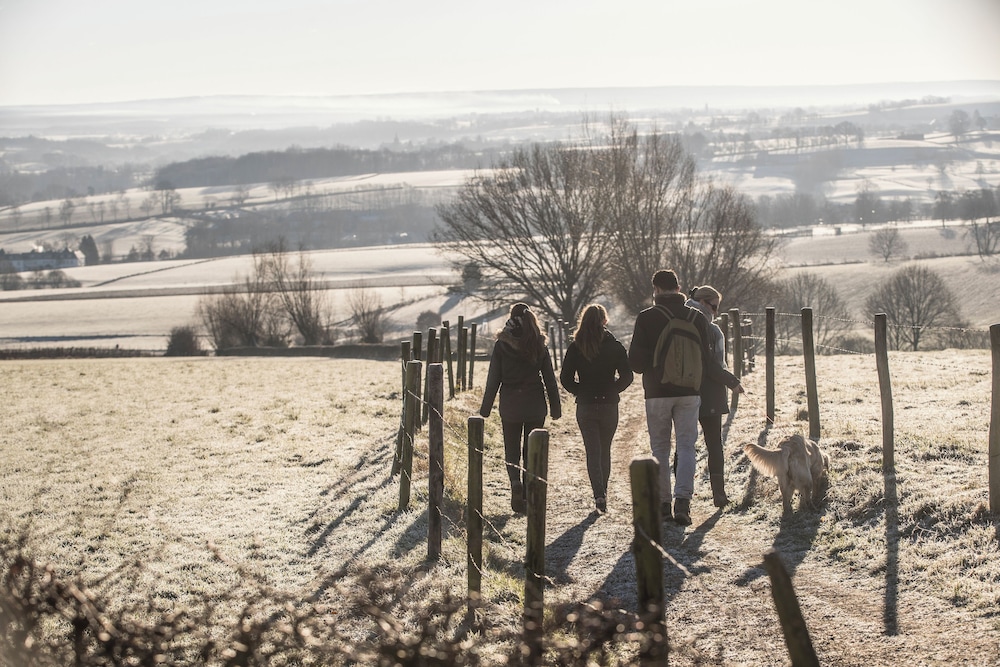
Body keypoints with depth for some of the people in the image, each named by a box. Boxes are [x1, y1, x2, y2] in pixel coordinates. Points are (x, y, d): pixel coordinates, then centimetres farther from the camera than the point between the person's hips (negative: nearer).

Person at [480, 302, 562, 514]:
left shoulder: (502, 345, -7)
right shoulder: (539, 345, -2)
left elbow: (493, 380, -5)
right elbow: (550, 379, 1)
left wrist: (485, 409, 2)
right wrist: (555, 407, 9)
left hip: (510, 405, -1)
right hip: (535, 405, 1)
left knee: (512, 450, 10)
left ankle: (515, 481, -17)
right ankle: (529, 496, 13)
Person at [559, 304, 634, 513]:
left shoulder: (575, 347, -4)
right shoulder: (615, 346, -4)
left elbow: (565, 378, -6)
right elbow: (627, 376, -6)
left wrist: (580, 392, 9)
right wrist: (613, 390, 9)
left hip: (585, 406, -1)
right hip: (609, 405, 1)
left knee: (593, 451, 2)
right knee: (605, 450, 16)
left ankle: (599, 494, -13)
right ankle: (602, 491, 22)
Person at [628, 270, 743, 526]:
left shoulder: (646, 318, -7)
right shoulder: (697, 318, 1)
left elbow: (635, 361, -7)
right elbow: (707, 361, 2)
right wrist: (732, 381, 17)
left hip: (657, 393, -1)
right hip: (688, 393, 1)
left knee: (660, 448, 10)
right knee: (686, 447, 3)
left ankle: (663, 502, 11)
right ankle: (682, 500, -13)